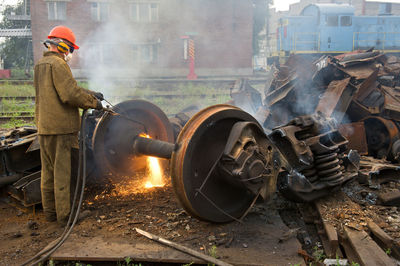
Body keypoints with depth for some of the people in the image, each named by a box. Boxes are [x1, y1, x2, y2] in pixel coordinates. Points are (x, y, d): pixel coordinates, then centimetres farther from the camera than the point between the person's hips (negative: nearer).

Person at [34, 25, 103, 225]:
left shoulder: (40, 65, 17)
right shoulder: (57, 64, -13)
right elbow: (71, 94, -21)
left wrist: (90, 94, 18)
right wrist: (93, 102, -8)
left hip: (44, 127, 10)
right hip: (61, 127, -10)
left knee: (48, 171, 15)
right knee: (64, 172, -2)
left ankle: (50, 212, 26)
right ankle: (64, 214, 5)